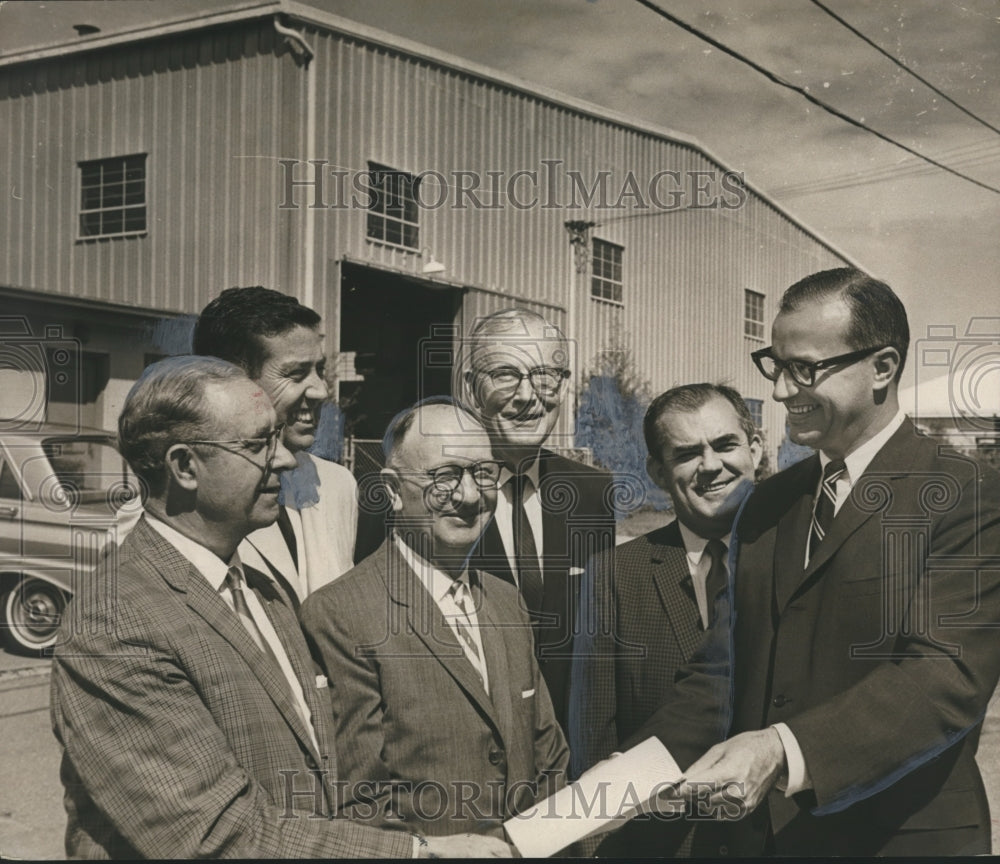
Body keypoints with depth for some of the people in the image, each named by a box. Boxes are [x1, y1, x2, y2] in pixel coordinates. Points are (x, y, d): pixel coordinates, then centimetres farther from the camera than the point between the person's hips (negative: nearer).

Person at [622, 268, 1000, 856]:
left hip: (901, 836, -5)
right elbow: (721, 671, 7)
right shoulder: (767, 504, 9)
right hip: (751, 835, 6)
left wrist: (785, 753, -33)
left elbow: (947, 675, -22)